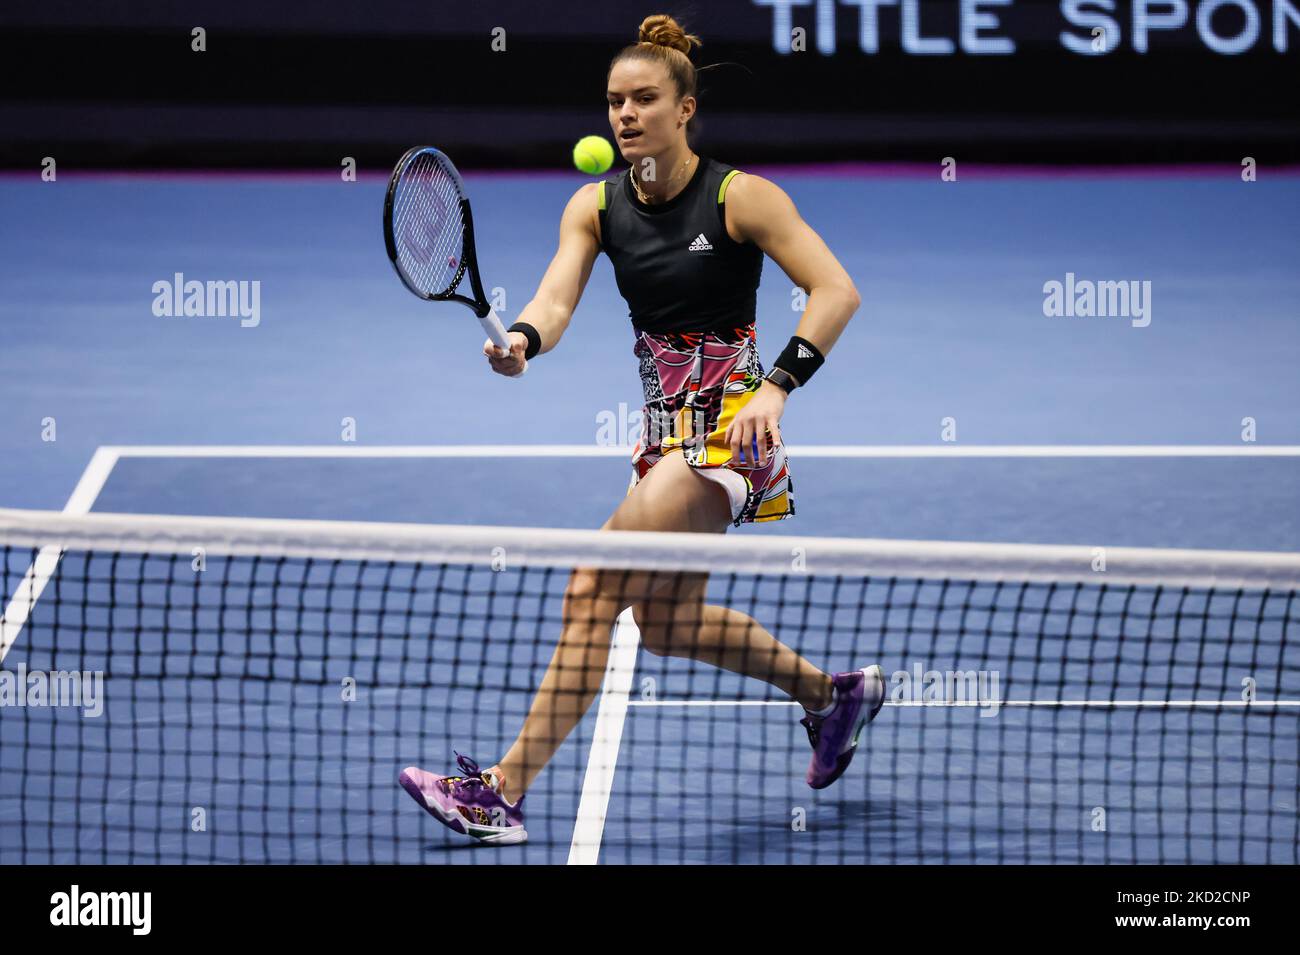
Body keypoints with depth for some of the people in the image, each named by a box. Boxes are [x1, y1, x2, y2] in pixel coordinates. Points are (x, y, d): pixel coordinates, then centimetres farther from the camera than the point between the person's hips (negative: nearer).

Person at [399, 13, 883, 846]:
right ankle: (831, 693, 41)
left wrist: (777, 388, -28)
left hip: (729, 430, -8)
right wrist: (520, 341, -35)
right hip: (665, 430, 8)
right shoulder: (597, 206, 2)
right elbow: (556, 298, -12)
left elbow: (836, 291, -17)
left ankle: (505, 790, -16)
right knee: (666, 621, 20)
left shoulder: (740, 197, -13)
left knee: (596, 592, -16)